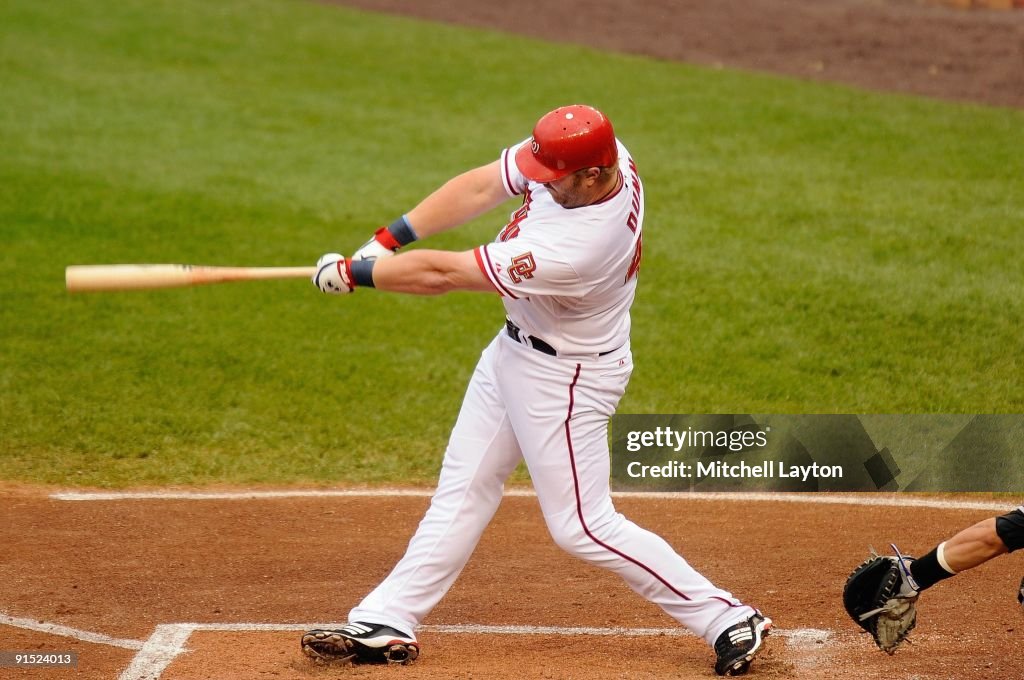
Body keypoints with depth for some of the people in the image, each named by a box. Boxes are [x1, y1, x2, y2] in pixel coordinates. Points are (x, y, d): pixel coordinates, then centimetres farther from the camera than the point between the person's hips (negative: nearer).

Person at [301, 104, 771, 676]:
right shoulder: (603, 155, -16)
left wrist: (353, 273, -16)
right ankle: (385, 625, 22)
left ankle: (730, 622, 7)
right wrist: (388, 240, -11)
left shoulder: (577, 249, -38)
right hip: (513, 350, 9)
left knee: (584, 526, -1)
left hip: (565, 377, -9)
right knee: (463, 489, 13)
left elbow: (441, 275, -28)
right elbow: (480, 189, -5)